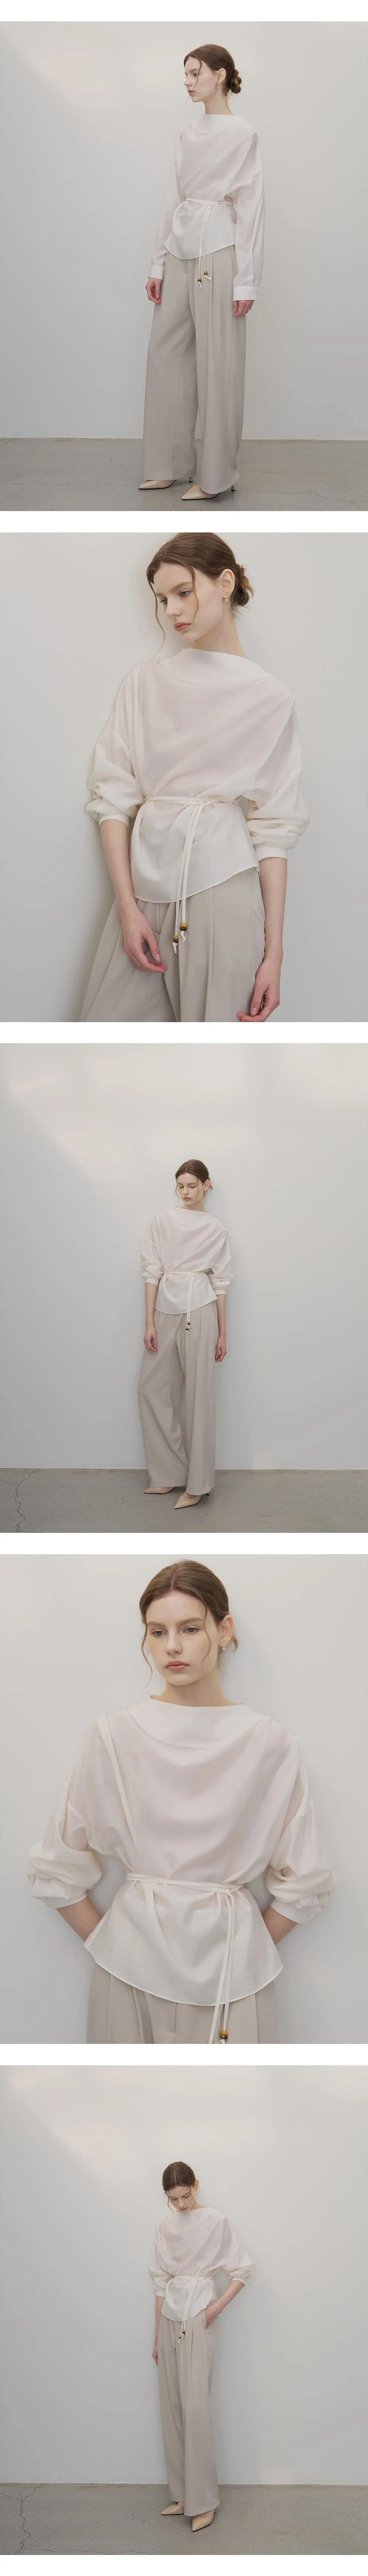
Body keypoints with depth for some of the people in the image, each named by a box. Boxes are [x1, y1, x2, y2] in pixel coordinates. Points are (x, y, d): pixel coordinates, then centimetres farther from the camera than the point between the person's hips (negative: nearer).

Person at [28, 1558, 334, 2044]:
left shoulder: (269, 1743, -2)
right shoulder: (113, 1737, -3)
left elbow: (306, 1880, 4)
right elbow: (57, 1868, 4)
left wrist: (248, 1948, 2)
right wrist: (106, 1944, 2)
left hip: (232, 1967, 0)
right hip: (132, 1960, 0)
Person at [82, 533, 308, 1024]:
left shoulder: (270, 700, 3)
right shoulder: (145, 681, 11)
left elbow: (273, 829, 0)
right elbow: (113, 796, 5)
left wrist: (274, 950, -6)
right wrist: (127, 906, -6)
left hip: (223, 886, -3)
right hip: (144, 884, 3)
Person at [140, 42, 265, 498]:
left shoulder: (242, 134, -7)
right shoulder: (188, 135, 13)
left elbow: (251, 208, -10)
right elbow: (174, 200, 15)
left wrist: (246, 280, -14)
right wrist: (158, 264, 11)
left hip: (218, 253, -7)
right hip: (181, 253, 7)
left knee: (218, 363, -3)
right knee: (166, 352, 8)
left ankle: (216, 474, 4)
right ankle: (170, 463, 17)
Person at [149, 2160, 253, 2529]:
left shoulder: (215, 2221, -5)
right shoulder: (165, 2227, 10)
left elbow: (242, 2270, -1)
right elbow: (161, 2283, 14)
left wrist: (219, 2305, -12)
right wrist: (158, 2334, 15)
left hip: (199, 2319, -6)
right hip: (170, 2318, 6)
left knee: (195, 2406, -12)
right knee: (172, 2406, 5)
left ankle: (204, 2502, -8)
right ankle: (182, 2494, 12)